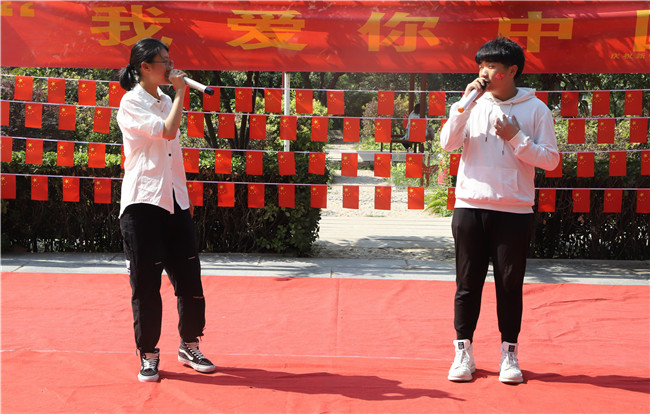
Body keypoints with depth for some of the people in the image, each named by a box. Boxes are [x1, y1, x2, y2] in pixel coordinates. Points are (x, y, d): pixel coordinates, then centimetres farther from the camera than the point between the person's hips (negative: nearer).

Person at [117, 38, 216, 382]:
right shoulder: (131, 103, -6)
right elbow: (168, 131, -20)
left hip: (174, 202, 7)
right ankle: (148, 356, 13)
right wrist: (180, 92, -9)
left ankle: (189, 347, 23)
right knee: (146, 285, 0)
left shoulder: (166, 101, 17)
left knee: (190, 280, 7)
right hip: (142, 203, -7)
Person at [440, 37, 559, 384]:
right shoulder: (473, 104, 6)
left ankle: (509, 354, 19)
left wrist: (517, 138, -13)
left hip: (514, 211, -2)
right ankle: (463, 352, 17)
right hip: (470, 206, 2)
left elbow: (550, 159, -2)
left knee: (510, 286, 6)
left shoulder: (536, 109, 0)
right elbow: (447, 143, -6)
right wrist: (465, 103, -12)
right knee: (468, 283, 7)